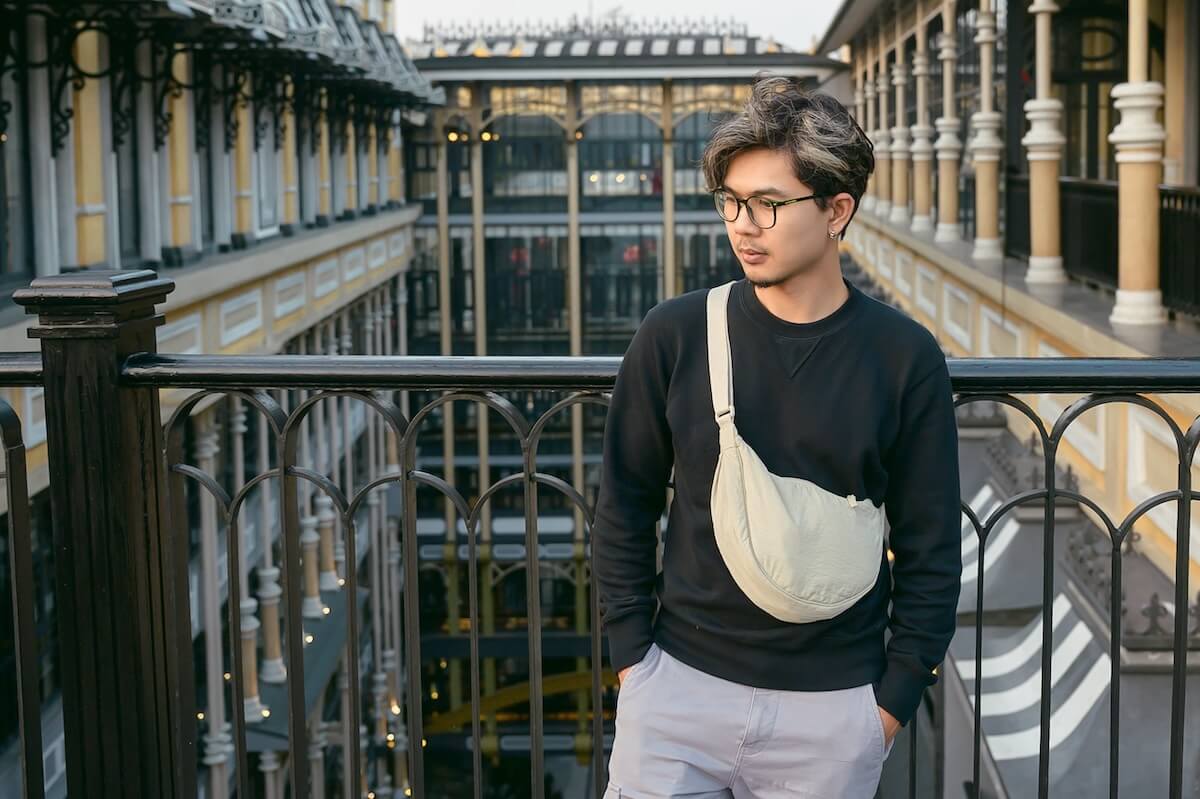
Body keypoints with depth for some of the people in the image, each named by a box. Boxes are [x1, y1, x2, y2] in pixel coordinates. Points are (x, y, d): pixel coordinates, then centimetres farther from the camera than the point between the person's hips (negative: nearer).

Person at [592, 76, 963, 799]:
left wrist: (895, 698, -1)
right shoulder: (674, 337, -3)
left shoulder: (905, 358, -5)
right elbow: (625, 508, 5)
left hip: (833, 708, 0)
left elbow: (931, 549, 1)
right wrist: (632, 656, 2)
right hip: (679, 687, 1)